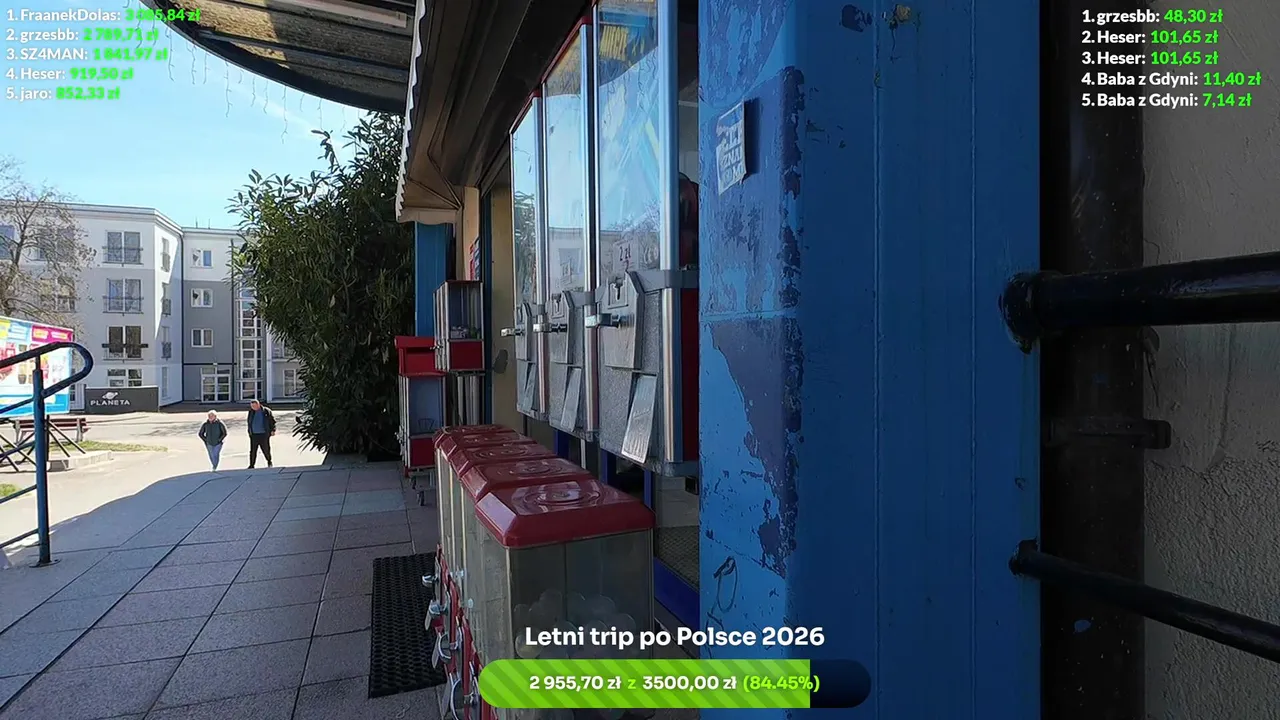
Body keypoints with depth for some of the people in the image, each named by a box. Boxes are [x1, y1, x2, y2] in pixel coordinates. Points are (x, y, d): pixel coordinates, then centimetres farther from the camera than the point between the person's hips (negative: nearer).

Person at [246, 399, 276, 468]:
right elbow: (249, 423, 21)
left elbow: (272, 420, 1)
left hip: (264, 434, -3)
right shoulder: (251, 412, 10)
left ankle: (269, 462, 25)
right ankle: (251, 465, 7)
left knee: (266, 449, 4)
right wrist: (249, 431, 16)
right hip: (254, 434, 3)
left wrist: (273, 430, -6)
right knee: (253, 451, 1)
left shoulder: (266, 411, -1)